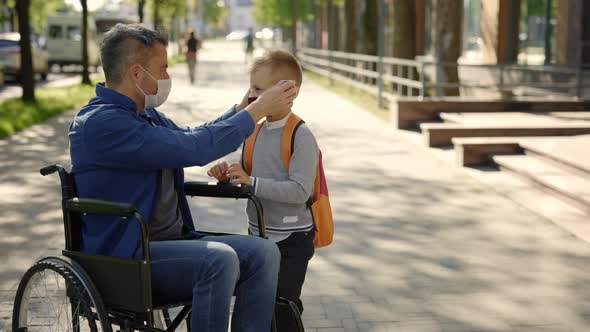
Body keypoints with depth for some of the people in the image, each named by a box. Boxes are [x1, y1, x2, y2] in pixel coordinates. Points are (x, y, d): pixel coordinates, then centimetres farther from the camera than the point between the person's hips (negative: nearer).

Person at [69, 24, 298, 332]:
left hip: (172, 241, 9)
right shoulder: (101, 122, -18)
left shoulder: (145, 114, 13)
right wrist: (259, 110, -14)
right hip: (124, 257, -9)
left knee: (263, 253, -11)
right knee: (219, 259, -32)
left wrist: (243, 107, 21)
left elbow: (192, 136, 32)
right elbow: (195, 149, -23)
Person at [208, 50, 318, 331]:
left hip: (290, 239, -7)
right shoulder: (255, 131, 4)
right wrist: (227, 176, -7)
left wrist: (252, 182, -28)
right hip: (257, 234, 7)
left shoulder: (301, 137, -18)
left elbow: (299, 191, -26)